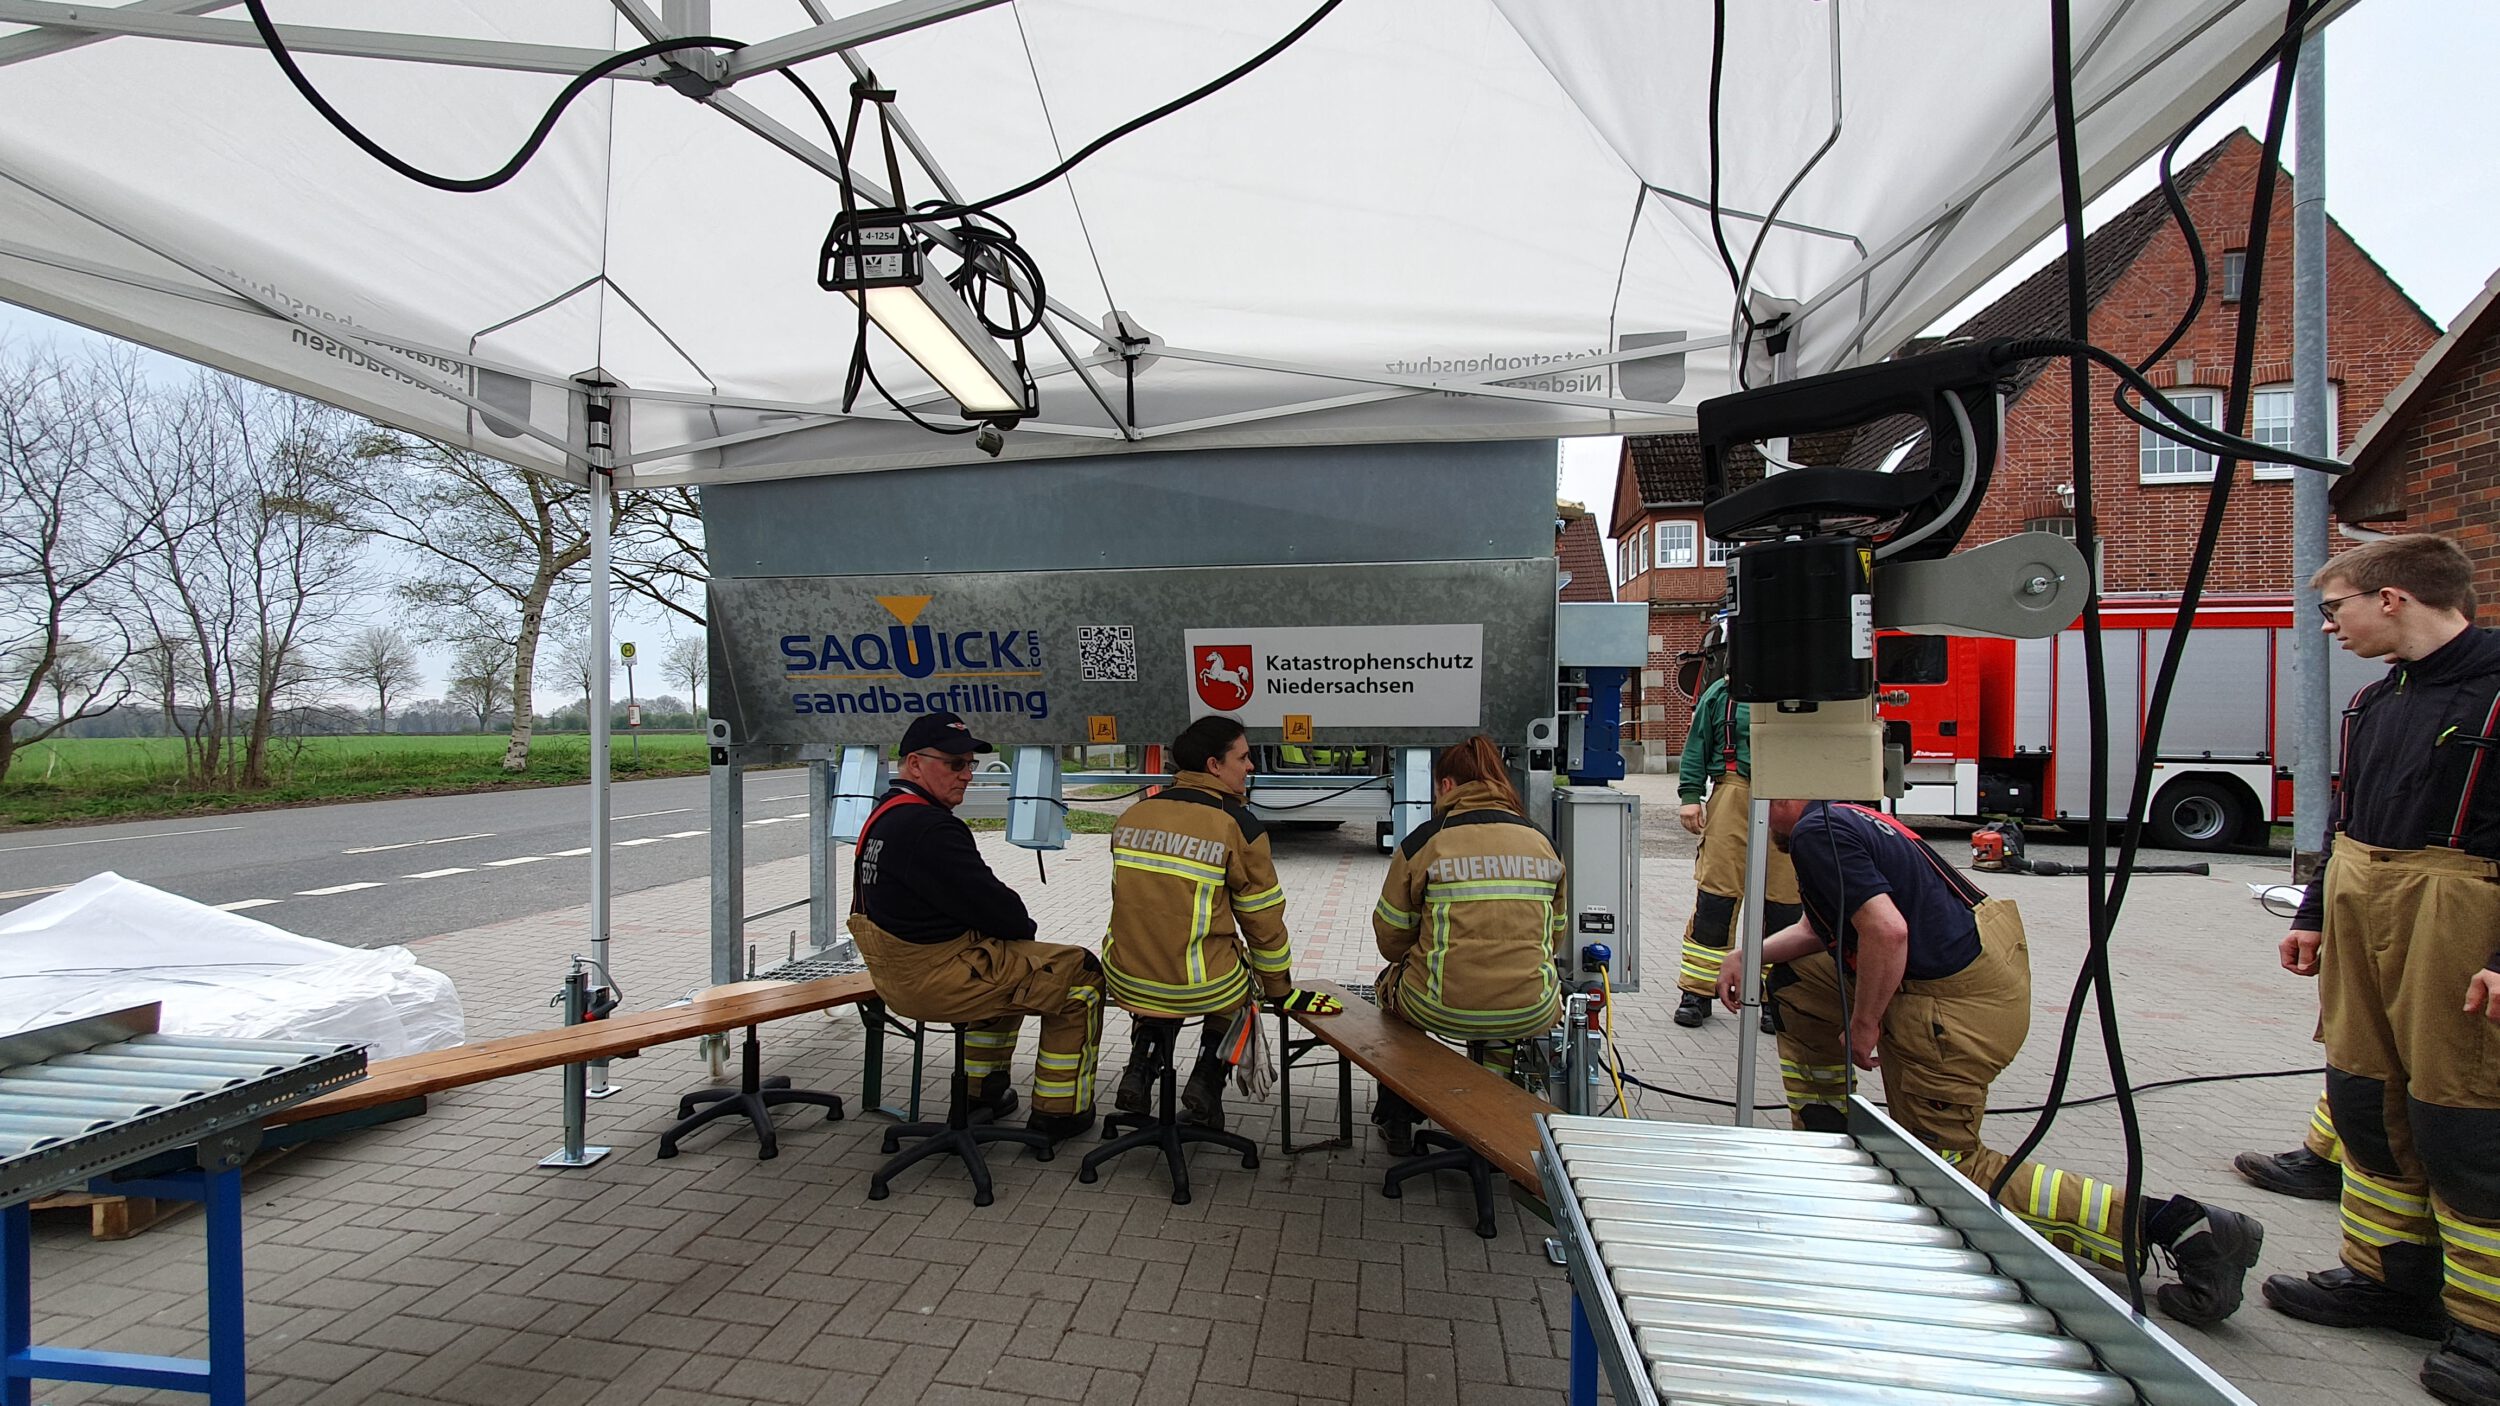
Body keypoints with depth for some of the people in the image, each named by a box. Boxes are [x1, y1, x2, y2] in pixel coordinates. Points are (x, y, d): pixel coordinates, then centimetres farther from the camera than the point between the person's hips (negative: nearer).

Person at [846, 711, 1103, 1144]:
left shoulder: (886, 813, 10)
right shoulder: (927, 828, -24)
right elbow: (990, 905, -22)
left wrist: (1011, 923, 7)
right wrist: (1023, 924, -1)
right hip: (939, 981, -10)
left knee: (1011, 963, 34)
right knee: (1081, 975, 1)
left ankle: (980, 1088, 39)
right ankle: (1058, 1112, 12)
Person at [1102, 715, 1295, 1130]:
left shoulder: (1132, 815, 4)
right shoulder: (1239, 824, -11)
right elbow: (1264, 919, -4)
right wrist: (1279, 988, 12)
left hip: (1127, 981, 4)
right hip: (1204, 988, -4)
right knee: (1243, 978, 28)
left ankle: (1140, 1069, 21)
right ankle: (1207, 1080, 13)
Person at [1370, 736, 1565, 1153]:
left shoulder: (1424, 841, -4)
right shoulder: (1542, 843, 7)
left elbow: (1391, 935, 3)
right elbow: (1555, 935, 16)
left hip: (1440, 1007, -3)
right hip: (1530, 1014, 3)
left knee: (1391, 982, 30)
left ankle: (1397, 1121, 40)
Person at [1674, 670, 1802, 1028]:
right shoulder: (1722, 693, 12)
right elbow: (1697, 745, 11)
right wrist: (1690, 795, 3)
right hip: (1734, 793, -1)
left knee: (1785, 898, 3)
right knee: (1716, 891, -3)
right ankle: (1697, 992, 6)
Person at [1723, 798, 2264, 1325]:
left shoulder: (1815, 833, -18)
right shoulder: (1842, 817, 13)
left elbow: (1886, 930, -28)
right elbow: (1823, 927, 23)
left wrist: (1861, 1026, -15)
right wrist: (1749, 954, 14)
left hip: (1957, 1000, -10)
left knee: (1945, 1170, 3)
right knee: (1796, 983, 19)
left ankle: (2173, 1223, 4)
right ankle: (1824, 1140, 27)